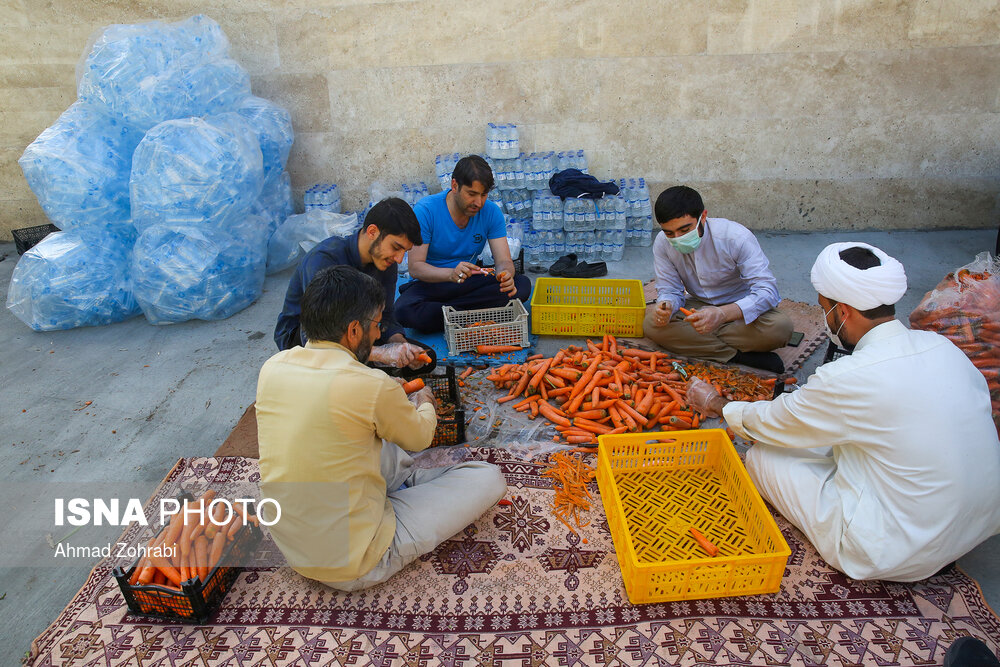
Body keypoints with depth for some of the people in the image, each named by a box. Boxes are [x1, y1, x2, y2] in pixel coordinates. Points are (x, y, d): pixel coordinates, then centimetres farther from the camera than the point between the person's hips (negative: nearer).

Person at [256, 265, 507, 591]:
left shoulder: (271, 368, -7)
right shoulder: (372, 386, -25)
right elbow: (419, 437, -3)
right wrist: (424, 404, 20)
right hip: (352, 567, -7)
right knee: (489, 478, 1)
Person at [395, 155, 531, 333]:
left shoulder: (491, 212, -6)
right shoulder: (425, 210, -17)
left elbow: (503, 260, -9)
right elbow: (415, 267, -21)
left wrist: (505, 273, -36)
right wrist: (451, 274, -42)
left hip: (470, 283, 4)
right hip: (430, 284, -3)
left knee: (521, 285, -22)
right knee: (405, 310, -35)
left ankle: (438, 309, -21)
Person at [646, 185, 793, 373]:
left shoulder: (736, 236, -24)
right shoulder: (662, 244, -13)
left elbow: (767, 290, -30)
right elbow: (670, 290, -5)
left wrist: (722, 314, -48)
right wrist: (666, 306, -32)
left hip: (742, 308, -3)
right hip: (699, 306, 3)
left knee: (780, 327, -34)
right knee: (651, 322, -25)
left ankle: (699, 343, -18)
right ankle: (740, 355, -22)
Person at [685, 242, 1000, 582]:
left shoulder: (848, 379, -26)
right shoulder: (942, 346, -5)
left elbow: (769, 422, -10)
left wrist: (715, 404, 10)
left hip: (900, 558, -7)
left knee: (762, 457, -1)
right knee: (831, 436, 20)